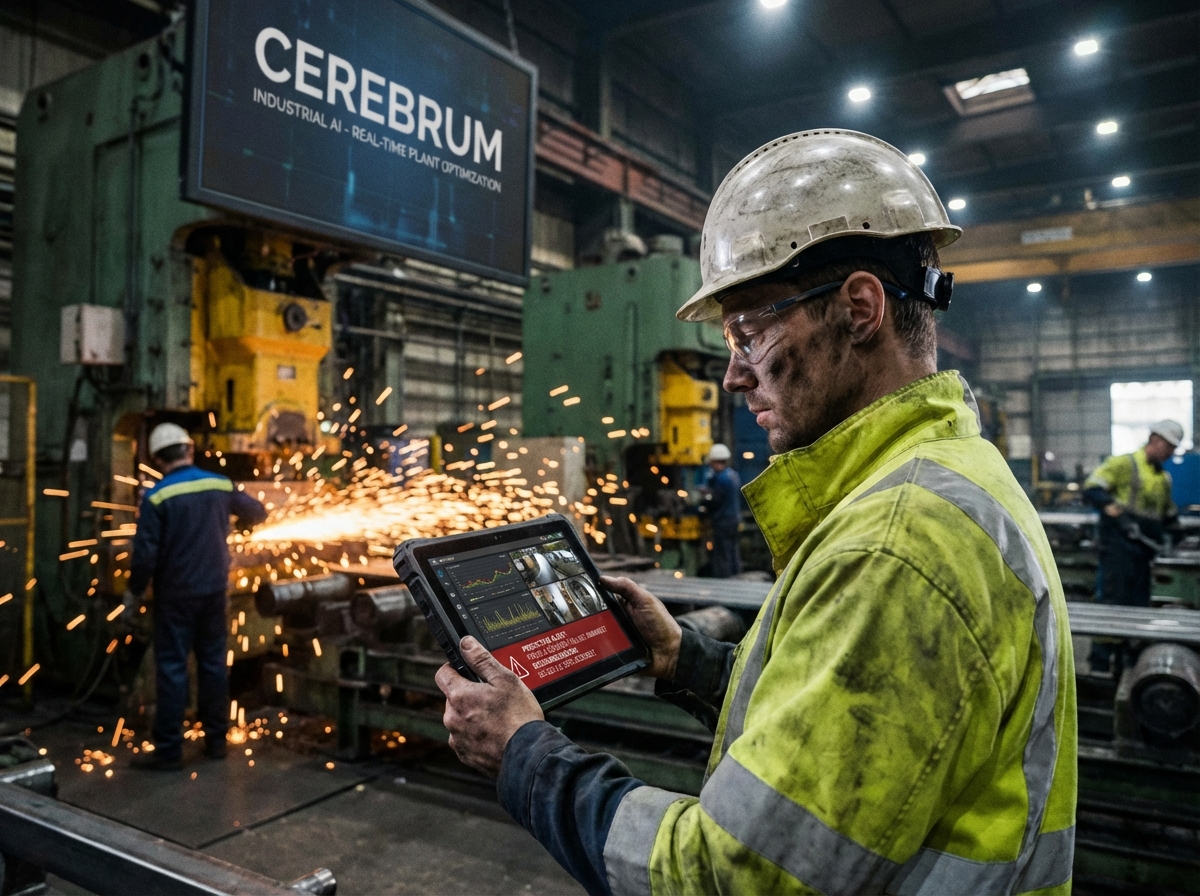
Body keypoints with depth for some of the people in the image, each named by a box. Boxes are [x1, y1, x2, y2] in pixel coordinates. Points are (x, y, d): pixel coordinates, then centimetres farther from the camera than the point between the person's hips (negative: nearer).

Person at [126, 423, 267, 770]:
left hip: (176, 594, -4)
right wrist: (238, 522, 37)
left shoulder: (158, 496, -14)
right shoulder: (221, 486, 0)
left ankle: (168, 751, 8)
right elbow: (257, 512, 16)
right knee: (213, 662, 12)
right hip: (214, 589, 4)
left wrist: (134, 590, 0)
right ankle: (216, 741, 20)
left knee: (172, 668, 2)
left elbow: (145, 552, -15)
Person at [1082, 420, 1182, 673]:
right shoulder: (1123, 464, -3)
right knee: (1113, 599, -10)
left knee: (1139, 605, 10)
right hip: (1119, 545, -8)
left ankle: (1129, 662, 19)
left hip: (1143, 549, 8)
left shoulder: (1164, 478, 21)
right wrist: (1117, 514, -24)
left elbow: (1168, 513, 33)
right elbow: (1092, 489, -14)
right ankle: (1100, 661, -5)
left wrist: (1160, 531, 13)